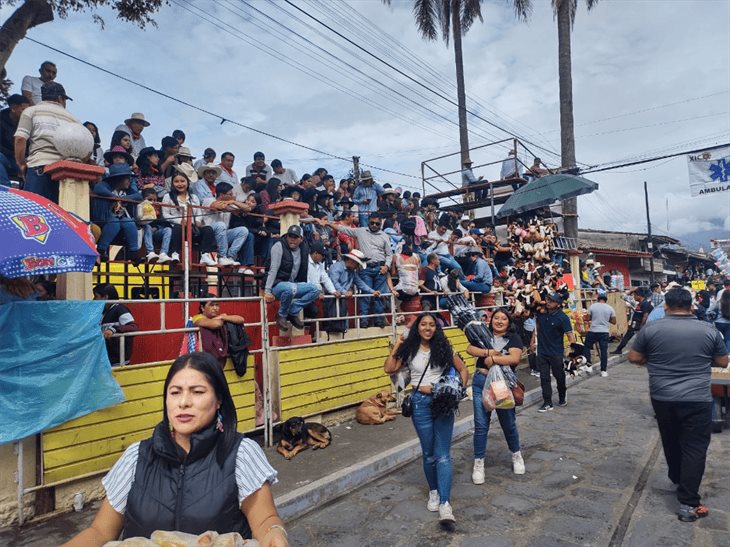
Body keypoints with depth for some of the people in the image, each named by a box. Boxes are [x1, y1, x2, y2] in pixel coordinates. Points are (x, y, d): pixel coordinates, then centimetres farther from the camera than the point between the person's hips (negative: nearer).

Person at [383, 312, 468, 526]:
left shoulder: (444, 348, 0)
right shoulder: (410, 350, 1)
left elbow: (463, 369, 7)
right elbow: (389, 369, -3)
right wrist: (396, 346, -4)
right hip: (420, 403, 1)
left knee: (443, 455, -4)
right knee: (428, 453, 11)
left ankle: (445, 503, -3)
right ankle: (433, 492, 32)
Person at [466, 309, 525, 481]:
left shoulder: (514, 337, -2)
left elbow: (515, 358, -17)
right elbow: (470, 349, -5)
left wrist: (492, 359, -15)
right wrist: (487, 352, -19)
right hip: (481, 383, 2)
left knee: (508, 423, 13)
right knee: (481, 425, 3)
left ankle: (517, 456, 39)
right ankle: (478, 463, 16)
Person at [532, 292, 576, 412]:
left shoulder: (562, 317, -17)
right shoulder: (541, 312, -3)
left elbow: (570, 334, -20)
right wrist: (533, 341, 10)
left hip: (556, 352, -3)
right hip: (542, 351, 4)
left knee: (559, 376, 14)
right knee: (544, 377, 4)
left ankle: (562, 397, 39)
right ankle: (547, 403, 11)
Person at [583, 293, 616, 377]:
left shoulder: (592, 306, -4)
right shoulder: (610, 308, 0)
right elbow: (614, 322, 3)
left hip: (593, 331, -1)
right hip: (604, 332, 2)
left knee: (586, 347, 16)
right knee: (604, 351, 5)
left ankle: (587, 364, 10)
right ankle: (604, 371, 7)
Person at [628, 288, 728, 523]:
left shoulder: (651, 328, -4)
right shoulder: (709, 330, -2)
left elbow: (634, 358, 0)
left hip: (662, 398, 2)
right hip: (697, 400, -1)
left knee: (671, 442, 21)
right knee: (694, 448, 3)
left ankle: (677, 480, 41)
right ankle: (688, 504, 2)